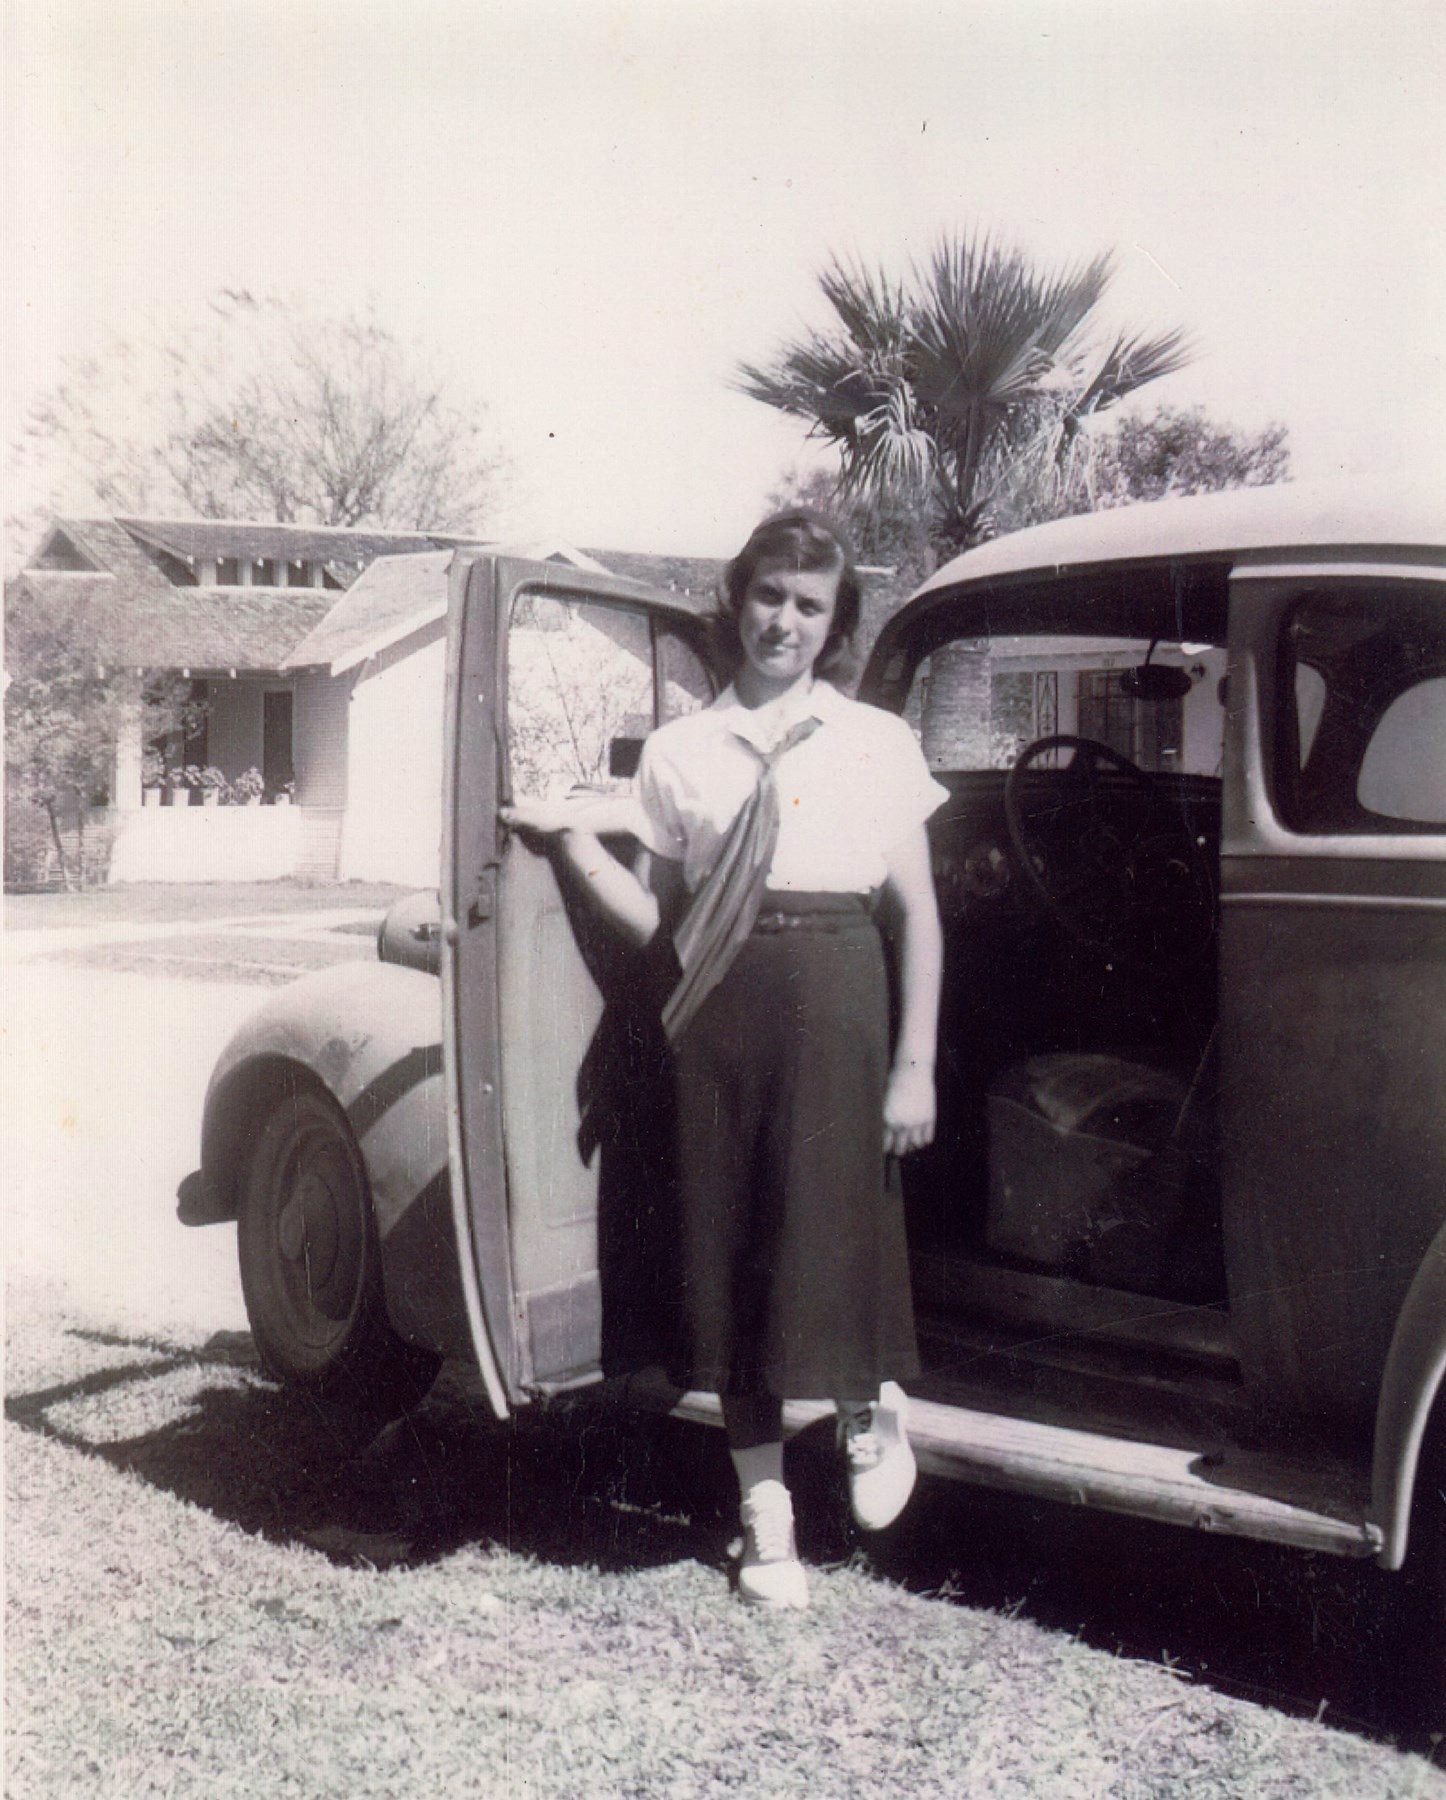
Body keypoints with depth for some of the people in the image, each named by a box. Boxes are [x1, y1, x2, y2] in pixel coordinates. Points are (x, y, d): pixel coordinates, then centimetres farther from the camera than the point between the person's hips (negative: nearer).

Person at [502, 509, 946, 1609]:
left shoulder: (877, 742, 5)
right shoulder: (680, 749, 9)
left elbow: (917, 912, 4)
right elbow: (657, 918, 9)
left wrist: (916, 1066, -2)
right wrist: (576, 839, -5)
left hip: (835, 995, -2)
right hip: (717, 1007, 2)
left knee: (831, 1224, -4)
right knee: (729, 1243, 5)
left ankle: (873, 1405, 31)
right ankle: (767, 1519, 20)